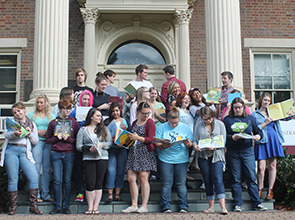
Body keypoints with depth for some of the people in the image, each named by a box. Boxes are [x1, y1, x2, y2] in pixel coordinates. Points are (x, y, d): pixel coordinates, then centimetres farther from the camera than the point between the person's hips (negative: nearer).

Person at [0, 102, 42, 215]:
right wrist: (14, 133, -24)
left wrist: (29, 133, -3)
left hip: (25, 152, 1)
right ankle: (13, 207, 7)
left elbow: (35, 141, 16)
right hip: (11, 150, -1)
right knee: (12, 179, -3)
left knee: (34, 177, -14)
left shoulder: (32, 124, 20)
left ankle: (33, 206, -7)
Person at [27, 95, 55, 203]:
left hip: (49, 143, 2)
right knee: (36, 168, -6)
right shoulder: (31, 115, 11)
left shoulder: (52, 116, 15)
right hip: (36, 142, -2)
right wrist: (38, 132, -8)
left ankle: (45, 194, 10)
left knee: (47, 169, 2)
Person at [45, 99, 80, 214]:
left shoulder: (74, 122, 8)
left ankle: (66, 206, 10)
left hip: (69, 154, 0)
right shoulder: (53, 123, 9)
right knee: (57, 180, -2)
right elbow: (47, 140, 11)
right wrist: (57, 138, -7)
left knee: (67, 180, 2)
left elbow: (77, 139, 7)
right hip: (56, 154, 0)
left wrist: (67, 139, -9)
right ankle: (57, 206, 6)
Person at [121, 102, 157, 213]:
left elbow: (150, 139, -10)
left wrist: (138, 138, -23)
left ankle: (144, 206, -1)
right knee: (131, 178, 0)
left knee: (143, 179, -6)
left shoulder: (150, 123, -1)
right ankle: (134, 205, 6)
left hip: (145, 153, -6)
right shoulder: (134, 123, 18)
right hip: (133, 152, 6)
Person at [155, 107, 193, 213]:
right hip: (165, 159, -1)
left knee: (181, 184, 3)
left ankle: (183, 207, 11)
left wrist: (188, 144, -17)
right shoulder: (161, 128, 4)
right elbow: (157, 144, -1)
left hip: (182, 160, 1)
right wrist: (164, 146, -21)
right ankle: (166, 207, 7)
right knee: (166, 184, 0)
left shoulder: (185, 128, 7)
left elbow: (191, 143, 6)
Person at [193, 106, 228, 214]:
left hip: (217, 155, -2)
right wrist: (195, 145, -14)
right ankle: (211, 207, 15)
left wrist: (215, 147, -18)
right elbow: (195, 139, 9)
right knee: (207, 181, 6)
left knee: (218, 180, -12)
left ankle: (223, 207, -16)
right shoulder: (198, 125, 8)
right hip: (203, 156, 2)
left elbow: (223, 141, 1)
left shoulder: (220, 124, 4)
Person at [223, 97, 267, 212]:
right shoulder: (227, 119, 6)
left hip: (247, 151, 1)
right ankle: (237, 204, 11)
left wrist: (258, 136, -8)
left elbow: (258, 131, 14)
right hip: (232, 152, -1)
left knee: (251, 177, -1)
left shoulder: (250, 119, 11)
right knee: (235, 179, 3)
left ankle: (257, 203, 7)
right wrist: (231, 137, -15)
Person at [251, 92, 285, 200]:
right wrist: (266, 123, -9)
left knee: (272, 166, 3)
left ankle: (270, 191, 11)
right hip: (262, 142, -3)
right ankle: (260, 190, 7)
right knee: (261, 167, -8)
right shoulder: (255, 114, 8)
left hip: (274, 140, 3)